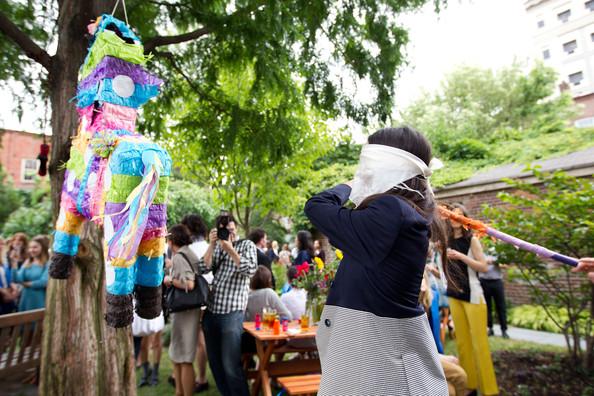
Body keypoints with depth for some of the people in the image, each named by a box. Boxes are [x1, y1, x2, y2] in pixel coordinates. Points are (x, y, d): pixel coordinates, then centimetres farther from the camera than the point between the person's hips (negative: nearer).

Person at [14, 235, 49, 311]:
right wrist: (14, 262, -11)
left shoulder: (48, 263, -8)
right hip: (26, 300, 5)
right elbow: (17, 279, -2)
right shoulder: (27, 262, 8)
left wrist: (27, 284, -3)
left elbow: (44, 282, -16)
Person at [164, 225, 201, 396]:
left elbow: (189, 284, -27)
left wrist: (169, 280, -13)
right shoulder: (188, 253, 11)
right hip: (184, 309, 10)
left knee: (185, 359, 2)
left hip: (184, 311, -10)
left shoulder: (179, 256, -16)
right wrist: (172, 268, 11)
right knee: (177, 356, 22)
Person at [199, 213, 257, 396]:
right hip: (211, 311, 6)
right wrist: (211, 245, -8)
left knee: (230, 364, -7)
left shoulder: (247, 245, 2)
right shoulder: (217, 247, 14)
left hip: (232, 312, -5)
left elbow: (251, 270, -13)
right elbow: (204, 268, 1)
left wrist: (230, 250, -16)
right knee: (214, 361, 14)